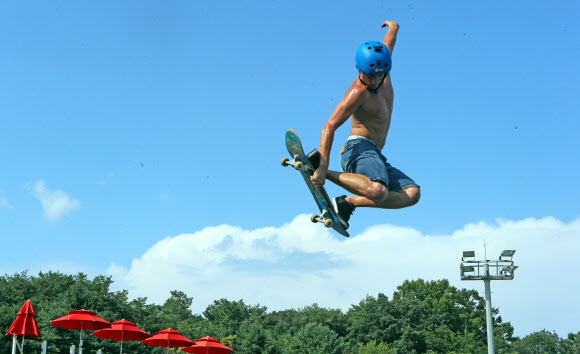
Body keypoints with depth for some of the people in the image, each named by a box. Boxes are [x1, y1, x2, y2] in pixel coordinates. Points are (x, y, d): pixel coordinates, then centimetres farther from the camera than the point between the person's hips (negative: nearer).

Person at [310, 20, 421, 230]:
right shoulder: (359, 91, -11)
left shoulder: (382, 70, 12)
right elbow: (329, 127, -19)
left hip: (376, 156, 9)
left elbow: (386, 47, 36)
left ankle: (347, 203, -11)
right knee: (377, 191, -38)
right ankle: (318, 164, -18)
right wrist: (322, 168, -28)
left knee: (412, 193, -13)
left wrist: (393, 28, 57)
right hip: (360, 148, -9)